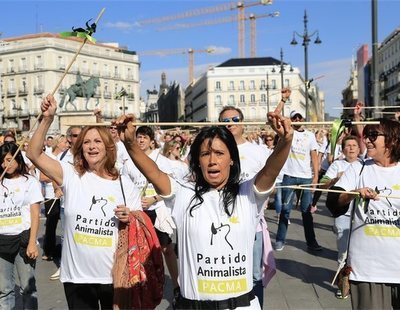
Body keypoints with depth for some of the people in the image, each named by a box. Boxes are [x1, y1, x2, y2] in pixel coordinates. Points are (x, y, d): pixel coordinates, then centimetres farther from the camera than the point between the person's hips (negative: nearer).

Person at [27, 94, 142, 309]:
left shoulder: (125, 184, 0)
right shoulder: (71, 176, -3)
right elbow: (34, 154, -12)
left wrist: (129, 219, -15)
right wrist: (47, 119, -20)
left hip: (114, 276, 1)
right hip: (77, 276, 0)